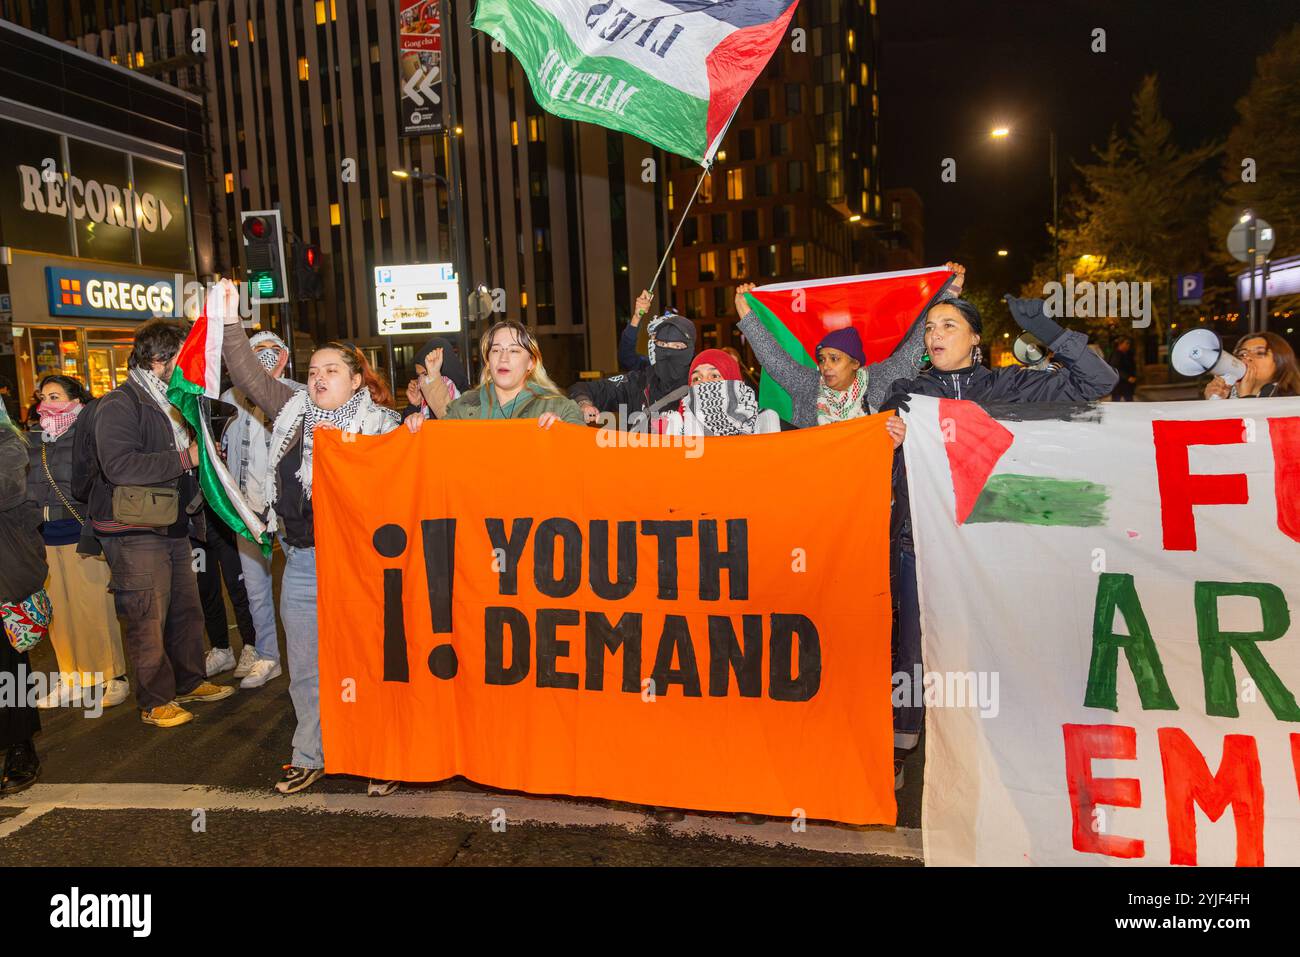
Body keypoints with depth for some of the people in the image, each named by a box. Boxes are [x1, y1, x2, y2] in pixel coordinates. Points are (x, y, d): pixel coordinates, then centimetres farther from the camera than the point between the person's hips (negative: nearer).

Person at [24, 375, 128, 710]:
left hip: (81, 532, -6)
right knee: (58, 610, 10)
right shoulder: (33, 439, 13)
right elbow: (24, 489, 20)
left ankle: (113, 677, 9)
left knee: (94, 606, -3)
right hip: (44, 537, 6)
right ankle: (72, 678, 22)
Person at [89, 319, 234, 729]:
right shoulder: (120, 404, -14)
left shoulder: (171, 402, 16)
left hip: (174, 526, 9)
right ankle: (156, 701, 11)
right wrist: (185, 458, -24)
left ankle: (190, 682, 30)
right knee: (147, 621, -1)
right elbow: (119, 464, -29)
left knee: (187, 611, 15)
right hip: (135, 531, -9)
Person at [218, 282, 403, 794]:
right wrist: (230, 320, 3)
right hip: (302, 563, 5)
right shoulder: (293, 410, 10)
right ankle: (308, 756, 31)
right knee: (305, 667, 15)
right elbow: (250, 376, 9)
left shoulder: (381, 425, -5)